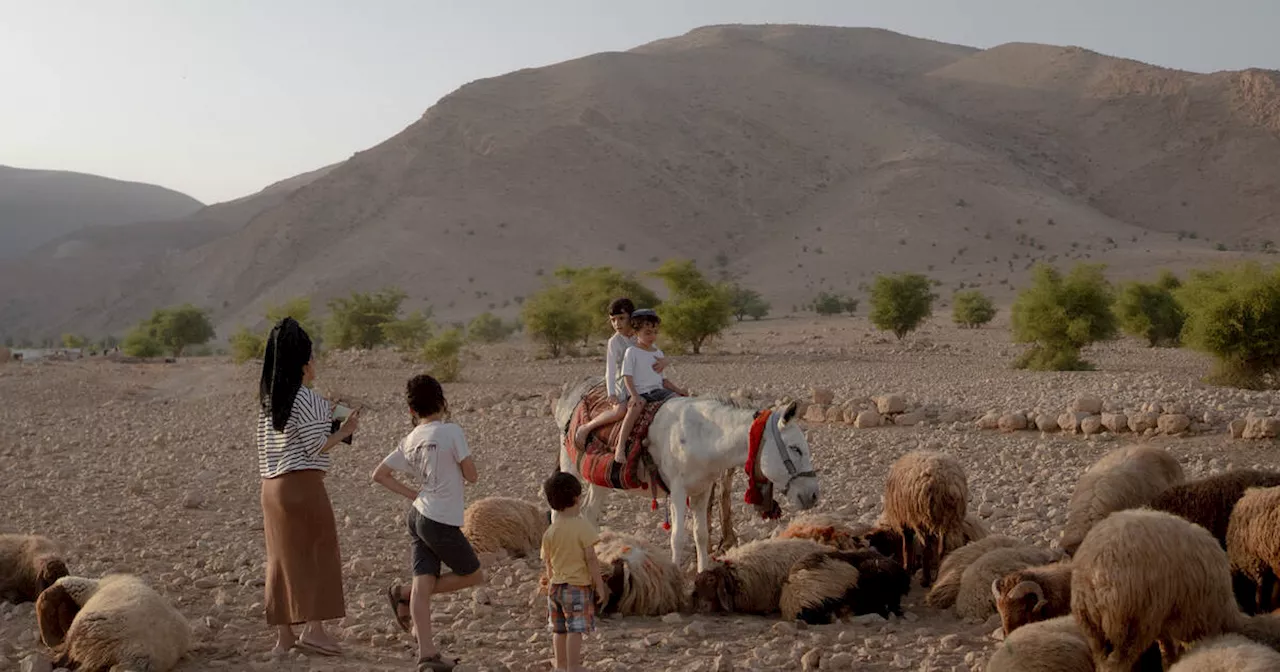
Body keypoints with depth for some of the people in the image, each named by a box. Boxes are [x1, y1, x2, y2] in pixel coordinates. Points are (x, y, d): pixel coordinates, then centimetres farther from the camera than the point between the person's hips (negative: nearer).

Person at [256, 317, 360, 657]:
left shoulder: (269, 400, 11)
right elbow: (315, 448, -15)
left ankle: (283, 634, 12)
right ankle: (314, 627, -3)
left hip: (272, 486, 8)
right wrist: (344, 431, -3)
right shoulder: (307, 398, -12)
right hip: (303, 484, -7)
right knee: (318, 552, 1)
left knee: (283, 556, 10)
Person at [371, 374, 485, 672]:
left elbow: (379, 475, 15)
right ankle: (404, 593, 9)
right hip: (441, 521, -7)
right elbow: (471, 475, -5)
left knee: (423, 583, 1)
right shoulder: (451, 432, -9)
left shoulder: (410, 441, 9)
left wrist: (413, 494, 14)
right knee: (473, 575, 9)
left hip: (418, 514, 7)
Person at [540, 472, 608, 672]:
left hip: (556, 586, 6)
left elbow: (547, 563, 7)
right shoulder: (583, 526, -14)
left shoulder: (550, 531, 2)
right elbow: (591, 558, -15)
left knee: (559, 629, 15)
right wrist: (599, 585, -8)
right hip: (579, 586, -6)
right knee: (576, 628, -2)